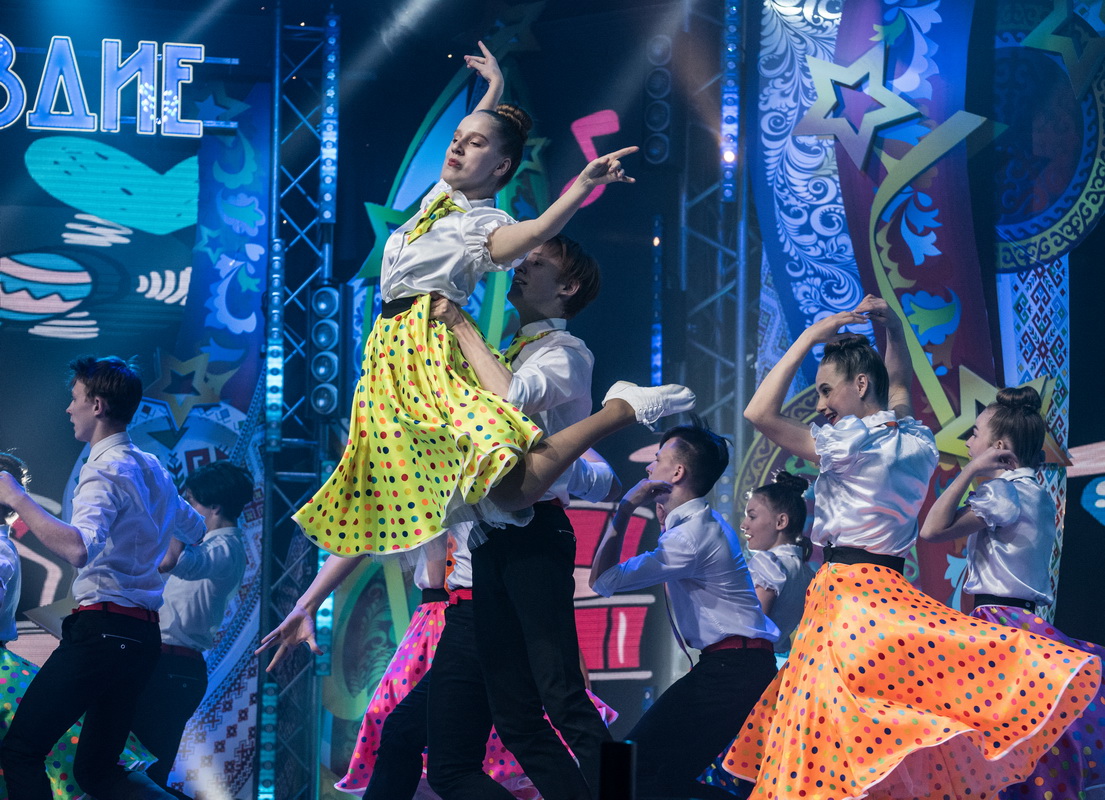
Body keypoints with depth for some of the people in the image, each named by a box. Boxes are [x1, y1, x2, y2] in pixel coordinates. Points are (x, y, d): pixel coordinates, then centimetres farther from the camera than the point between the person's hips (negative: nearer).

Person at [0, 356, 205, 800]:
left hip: (102, 627, -9)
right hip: (143, 635, 9)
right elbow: (195, 530, 32)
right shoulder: (151, 468, 15)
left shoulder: (105, 471, -13)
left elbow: (79, 548, -32)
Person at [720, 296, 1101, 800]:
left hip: (846, 595, -8)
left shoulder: (853, 442, -12)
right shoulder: (916, 442, 10)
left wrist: (809, 337, -5)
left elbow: (759, 412, -10)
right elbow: (899, 385, 33)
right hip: (891, 590, 8)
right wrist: (893, 328, 22)